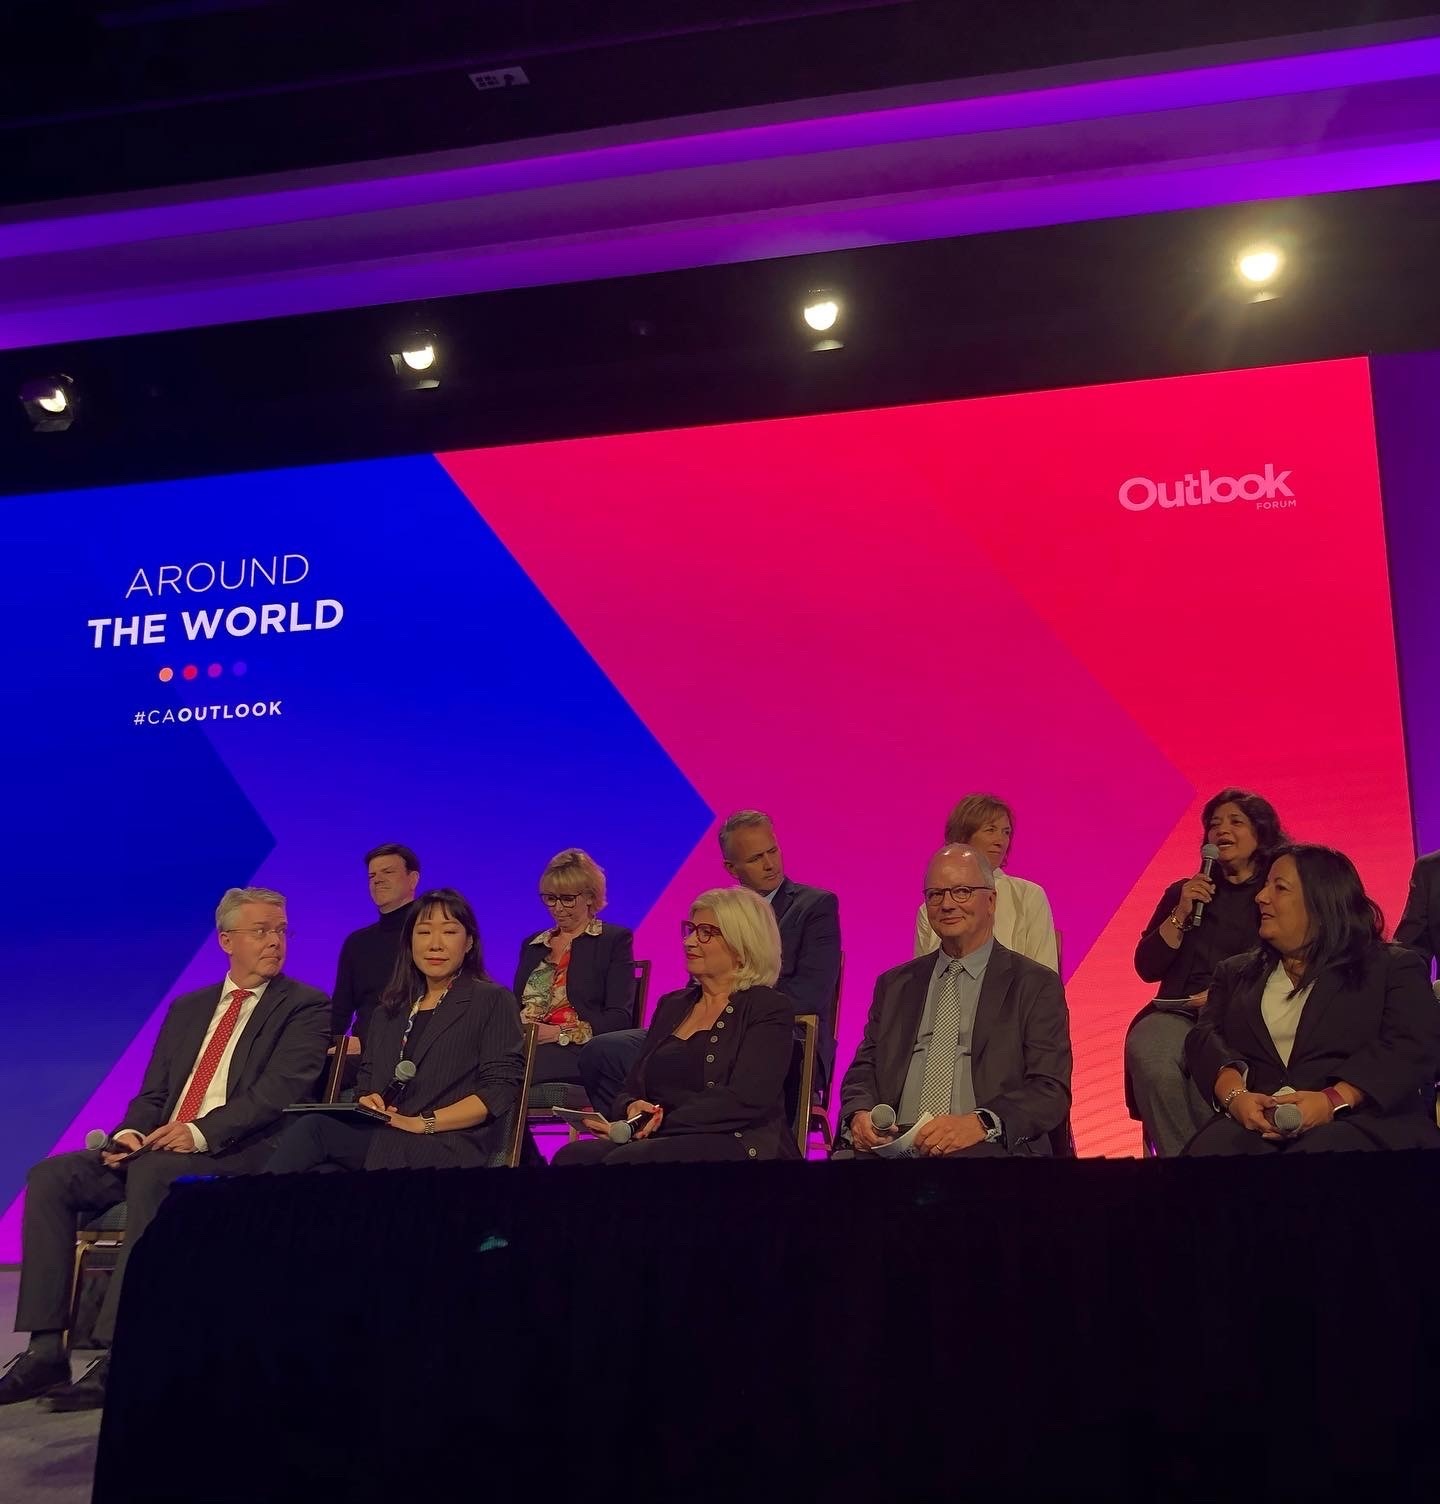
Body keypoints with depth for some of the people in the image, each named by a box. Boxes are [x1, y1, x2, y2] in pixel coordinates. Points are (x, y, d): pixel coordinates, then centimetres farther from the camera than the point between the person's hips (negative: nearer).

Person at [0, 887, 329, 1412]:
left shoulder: (306, 1007, 3)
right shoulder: (187, 1008, 22)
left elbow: (280, 1089, -10)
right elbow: (152, 1094, 19)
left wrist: (201, 1132, -21)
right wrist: (130, 1132, -4)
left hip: (240, 1154, -7)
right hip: (157, 1151, 7)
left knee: (152, 1173, -35)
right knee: (51, 1177, -13)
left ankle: (120, 1357, -33)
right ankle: (46, 1348, -15)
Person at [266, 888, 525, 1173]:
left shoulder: (493, 1002, 6)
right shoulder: (390, 1010, 25)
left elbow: (501, 1089, -4)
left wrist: (423, 1123, -13)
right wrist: (367, 1103, -3)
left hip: (445, 1147, -5)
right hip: (380, 1138, 5)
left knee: (313, 1128, -29)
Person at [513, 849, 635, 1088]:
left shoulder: (615, 939, 9)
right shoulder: (532, 945, 27)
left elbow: (620, 1017, -2)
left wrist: (560, 1033, -14)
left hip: (576, 1051, -5)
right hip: (523, 1046, 5)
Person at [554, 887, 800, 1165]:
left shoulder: (769, 1009, 2)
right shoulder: (672, 1005, 23)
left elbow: (744, 1101, -13)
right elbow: (631, 1089, 19)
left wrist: (662, 1122, -19)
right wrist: (632, 1108, -6)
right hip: (665, 1142, 6)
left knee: (626, 1160, -36)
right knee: (573, 1156, -27)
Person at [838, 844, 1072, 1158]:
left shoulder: (1036, 985, 7)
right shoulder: (894, 985, 20)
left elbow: (1051, 1091, -2)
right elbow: (863, 1070, 17)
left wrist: (980, 1124, -21)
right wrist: (860, 1114, -8)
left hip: (988, 1150, -4)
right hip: (893, 1146, 4)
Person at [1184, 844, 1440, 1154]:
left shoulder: (1395, 966, 13)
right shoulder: (1236, 972, 25)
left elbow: (1414, 1047, -4)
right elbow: (1206, 1036, 10)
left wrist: (1334, 1101, -20)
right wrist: (1235, 1095, -14)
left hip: (1361, 1121, -3)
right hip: (1257, 1122, 3)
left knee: (1322, 1151, -39)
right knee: (1210, 1150, -32)